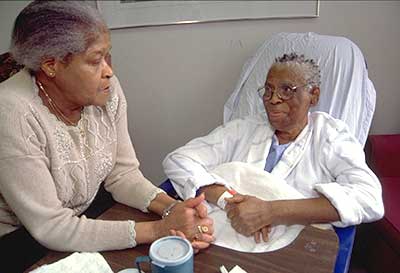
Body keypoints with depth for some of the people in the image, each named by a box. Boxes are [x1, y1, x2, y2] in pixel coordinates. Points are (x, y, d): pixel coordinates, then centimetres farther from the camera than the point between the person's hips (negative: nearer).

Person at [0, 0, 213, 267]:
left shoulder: (106, 90, -11)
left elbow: (122, 173, -5)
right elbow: (51, 228, -25)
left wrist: (172, 207, -23)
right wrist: (158, 229, -28)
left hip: (84, 218, 5)